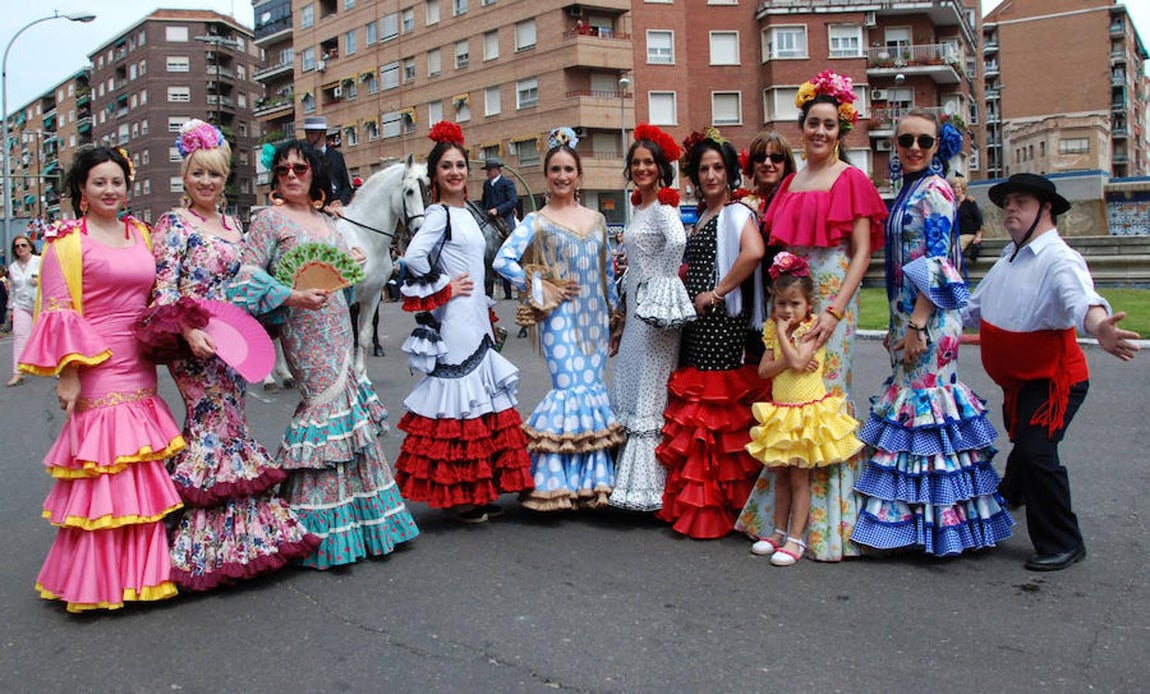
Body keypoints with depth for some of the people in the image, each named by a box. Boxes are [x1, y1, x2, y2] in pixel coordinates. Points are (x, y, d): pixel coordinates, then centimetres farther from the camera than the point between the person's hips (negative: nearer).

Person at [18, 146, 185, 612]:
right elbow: (58, 314, -8)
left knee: (141, 472, 11)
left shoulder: (141, 234, 14)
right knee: (101, 472, -4)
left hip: (139, 371, 6)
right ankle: (97, 579, 7)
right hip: (96, 372, -6)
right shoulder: (68, 241, -4)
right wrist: (67, 375, -13)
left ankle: (140, 569, 22)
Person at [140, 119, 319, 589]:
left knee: (231, 429, 10)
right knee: (212, 430, -8)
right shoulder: (175, 224, -4)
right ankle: (201, 545, 1)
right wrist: (189, 331, -24)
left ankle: (239, 531, 18)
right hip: (196, 344, -7)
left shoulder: (232, 224, 17)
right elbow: (162, 289, -13)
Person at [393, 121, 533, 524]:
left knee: (480, 399, 11)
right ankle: (457, 495, 2)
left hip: (475, 321, 9)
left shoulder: (464, 214, 16)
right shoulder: (438, 214, -10)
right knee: (458, 397, -6)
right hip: (454, 323, -9)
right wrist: (444, 289, -14)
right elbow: (413, 258, -25)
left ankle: (476, 491, 20)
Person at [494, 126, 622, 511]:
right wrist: (542, 288, -12)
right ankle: (559, 481, -1)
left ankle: (593, 477, 12)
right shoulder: (537, 222, -1)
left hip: (595, 316, 5)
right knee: (569, 388, -11)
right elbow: (503, 260, -13)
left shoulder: (596, 220, 13)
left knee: (594, 388, 3)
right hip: (560, 317, -4)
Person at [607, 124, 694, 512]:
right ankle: (631, 479, 21)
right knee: (631, 391, 12)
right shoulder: (638, 208, 17)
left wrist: (663, 284, -20)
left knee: (650, 393, -5)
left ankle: (648, 484, 2)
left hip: (656, 308, -10)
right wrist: (621, 325, 21)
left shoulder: (662, 205, -10)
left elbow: (677, 241, -33)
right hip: (636, 309, 10)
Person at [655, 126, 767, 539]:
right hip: (697, 321, 9)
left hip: (722, 319, -9)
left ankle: (716, 507, 1)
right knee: (694, 409, 11)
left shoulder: (736, 213, -8)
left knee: (716, 407, -7)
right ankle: (693, 503, 19)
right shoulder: (701, 217, 19)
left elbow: (754, 252, -27)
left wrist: (717, 293, -20)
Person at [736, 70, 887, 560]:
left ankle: (826, 523, 6)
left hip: (831, 299, -6)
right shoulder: (790, 183, 15)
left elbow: (862, 252, -8)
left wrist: (835, 311, -17)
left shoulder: (851, 180, -2)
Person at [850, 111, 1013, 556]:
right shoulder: (908, 191, 16)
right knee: (910, 398, 12)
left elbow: (935, 267, -18)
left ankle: (934, 520, 5)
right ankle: (915, 512, 21)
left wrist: (916, 325, -21)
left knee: (921, 399, -5)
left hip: (929, 319, -9)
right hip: (908, 317, 9)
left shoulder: (933, 191, -11)